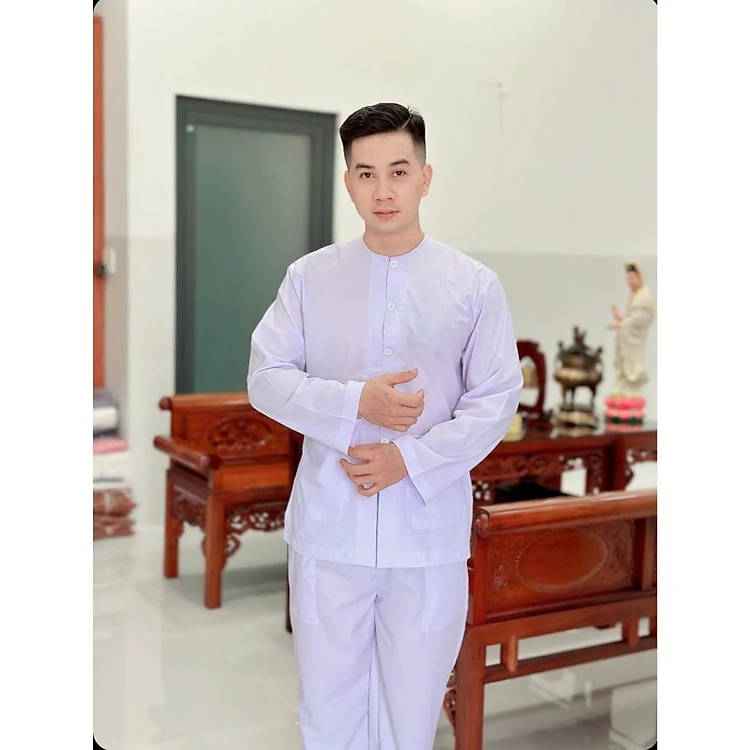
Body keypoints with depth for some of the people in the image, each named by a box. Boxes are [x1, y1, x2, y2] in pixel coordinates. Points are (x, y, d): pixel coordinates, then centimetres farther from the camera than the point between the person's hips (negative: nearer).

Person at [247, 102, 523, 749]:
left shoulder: (475, 285, -1)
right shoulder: (309, 277, 2)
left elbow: (496, 399, -2)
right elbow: (266, 379, -1)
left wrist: (411, 460, -14)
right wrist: (355, 403, -16)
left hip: (430, 531, 0)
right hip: (328, 526, 1)